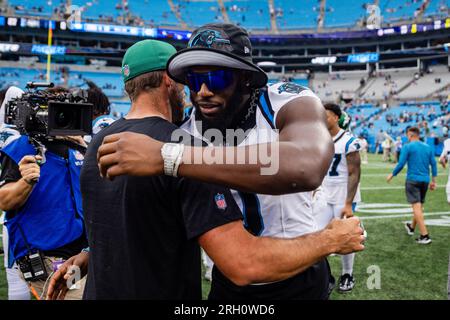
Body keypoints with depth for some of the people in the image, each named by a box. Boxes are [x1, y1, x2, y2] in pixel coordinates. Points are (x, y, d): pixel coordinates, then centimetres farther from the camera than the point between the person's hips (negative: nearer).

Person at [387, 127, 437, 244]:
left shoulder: (407, 147, -6)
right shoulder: (428, 147, 10)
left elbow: (401, 164, -10)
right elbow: (433, 164, 9)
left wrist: (392, 175, 4)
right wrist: (433, 181, 15)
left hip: (413, 180, -6)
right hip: (425, 180, 6)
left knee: (416, 207, -7)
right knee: (419, 206, 19)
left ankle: (425, 236, -12)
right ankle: (412, 227, 39)